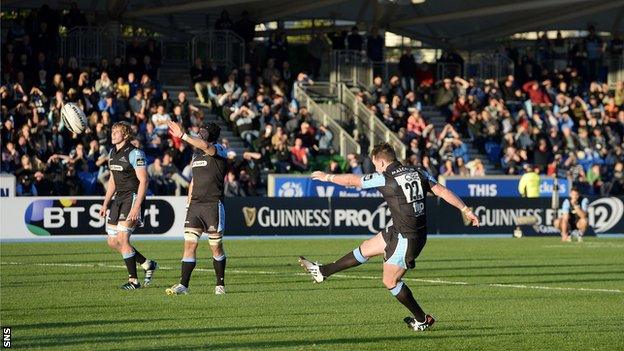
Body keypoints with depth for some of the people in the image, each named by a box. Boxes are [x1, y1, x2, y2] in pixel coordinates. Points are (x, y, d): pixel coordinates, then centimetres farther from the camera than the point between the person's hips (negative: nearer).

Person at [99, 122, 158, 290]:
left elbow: (143, 181, -16)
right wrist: (105, 203, 16)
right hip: (119, 198, 9)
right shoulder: (112, 153, 13)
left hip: (133, 198, -9)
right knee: (112, 242, 6)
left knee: (122, 238, -15)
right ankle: (148, 265, 22)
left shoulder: (134, 153, -13)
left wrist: (137, 206, -24)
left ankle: (133, 281, -7)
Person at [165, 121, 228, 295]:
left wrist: (183, 136, -32)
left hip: (213, 204, -6)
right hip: (195, 204, 6)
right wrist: (188, 202, 17)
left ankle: (220, 285, 16)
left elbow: (206, 146, -30)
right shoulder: (196, 154, 17)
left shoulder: (219, 150, -6)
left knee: (216, 247, 3)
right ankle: (183, 285, -8)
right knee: (189, 244, -4)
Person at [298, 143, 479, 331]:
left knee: (390, 281, 5)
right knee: (366, 248, 19)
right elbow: (442, 191, -8)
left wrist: (327, 177, 14)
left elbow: (352, 180, -2)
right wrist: (466, 210, -5)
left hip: (407, 239, -9)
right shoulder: (418, 173, -1)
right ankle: (323, 271, 33)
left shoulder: (384, 179, -16)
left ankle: (422, 320, 15)